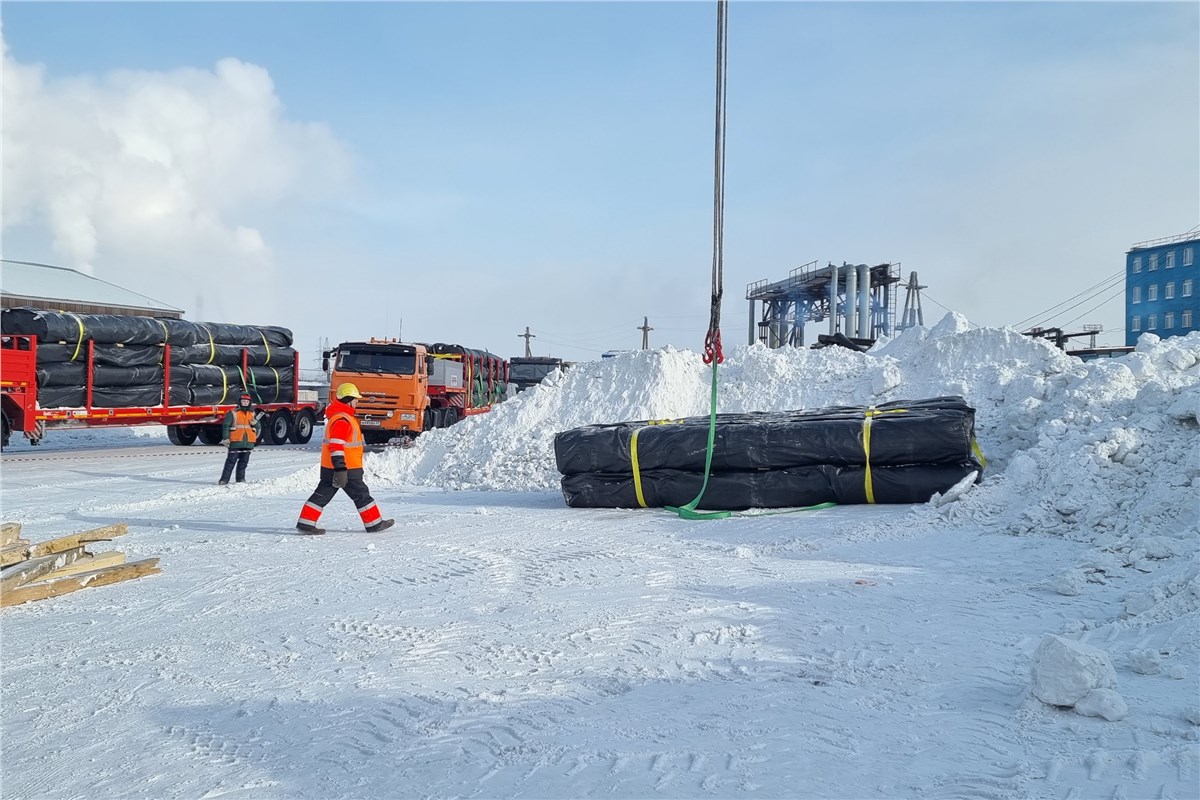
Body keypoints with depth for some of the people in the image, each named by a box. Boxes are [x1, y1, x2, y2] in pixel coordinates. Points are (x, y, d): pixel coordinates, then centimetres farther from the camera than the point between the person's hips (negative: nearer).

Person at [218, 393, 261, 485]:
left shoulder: (253, 414, 16)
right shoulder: (233, 413, 1)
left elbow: (257, 427, 19)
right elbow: (226, 426, -1)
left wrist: (255, 423, -5)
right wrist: (226, 438, -10)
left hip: (248, 442, 4)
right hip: (236, 442, -4)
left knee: (244, 461, 8)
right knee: (231, 461, -5)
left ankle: (240, 478, 16)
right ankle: (224, 479, -3)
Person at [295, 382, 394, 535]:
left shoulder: (340, 416, 16)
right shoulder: (342, 420, -19)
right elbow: (336, 446, -26)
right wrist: (340, 469, -29)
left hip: (329, 468, 10)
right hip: (344, 468, -10)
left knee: (322, 494, 9)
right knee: (361, 495, 1)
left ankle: (305, 523, 8)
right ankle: (374, 523, 10)